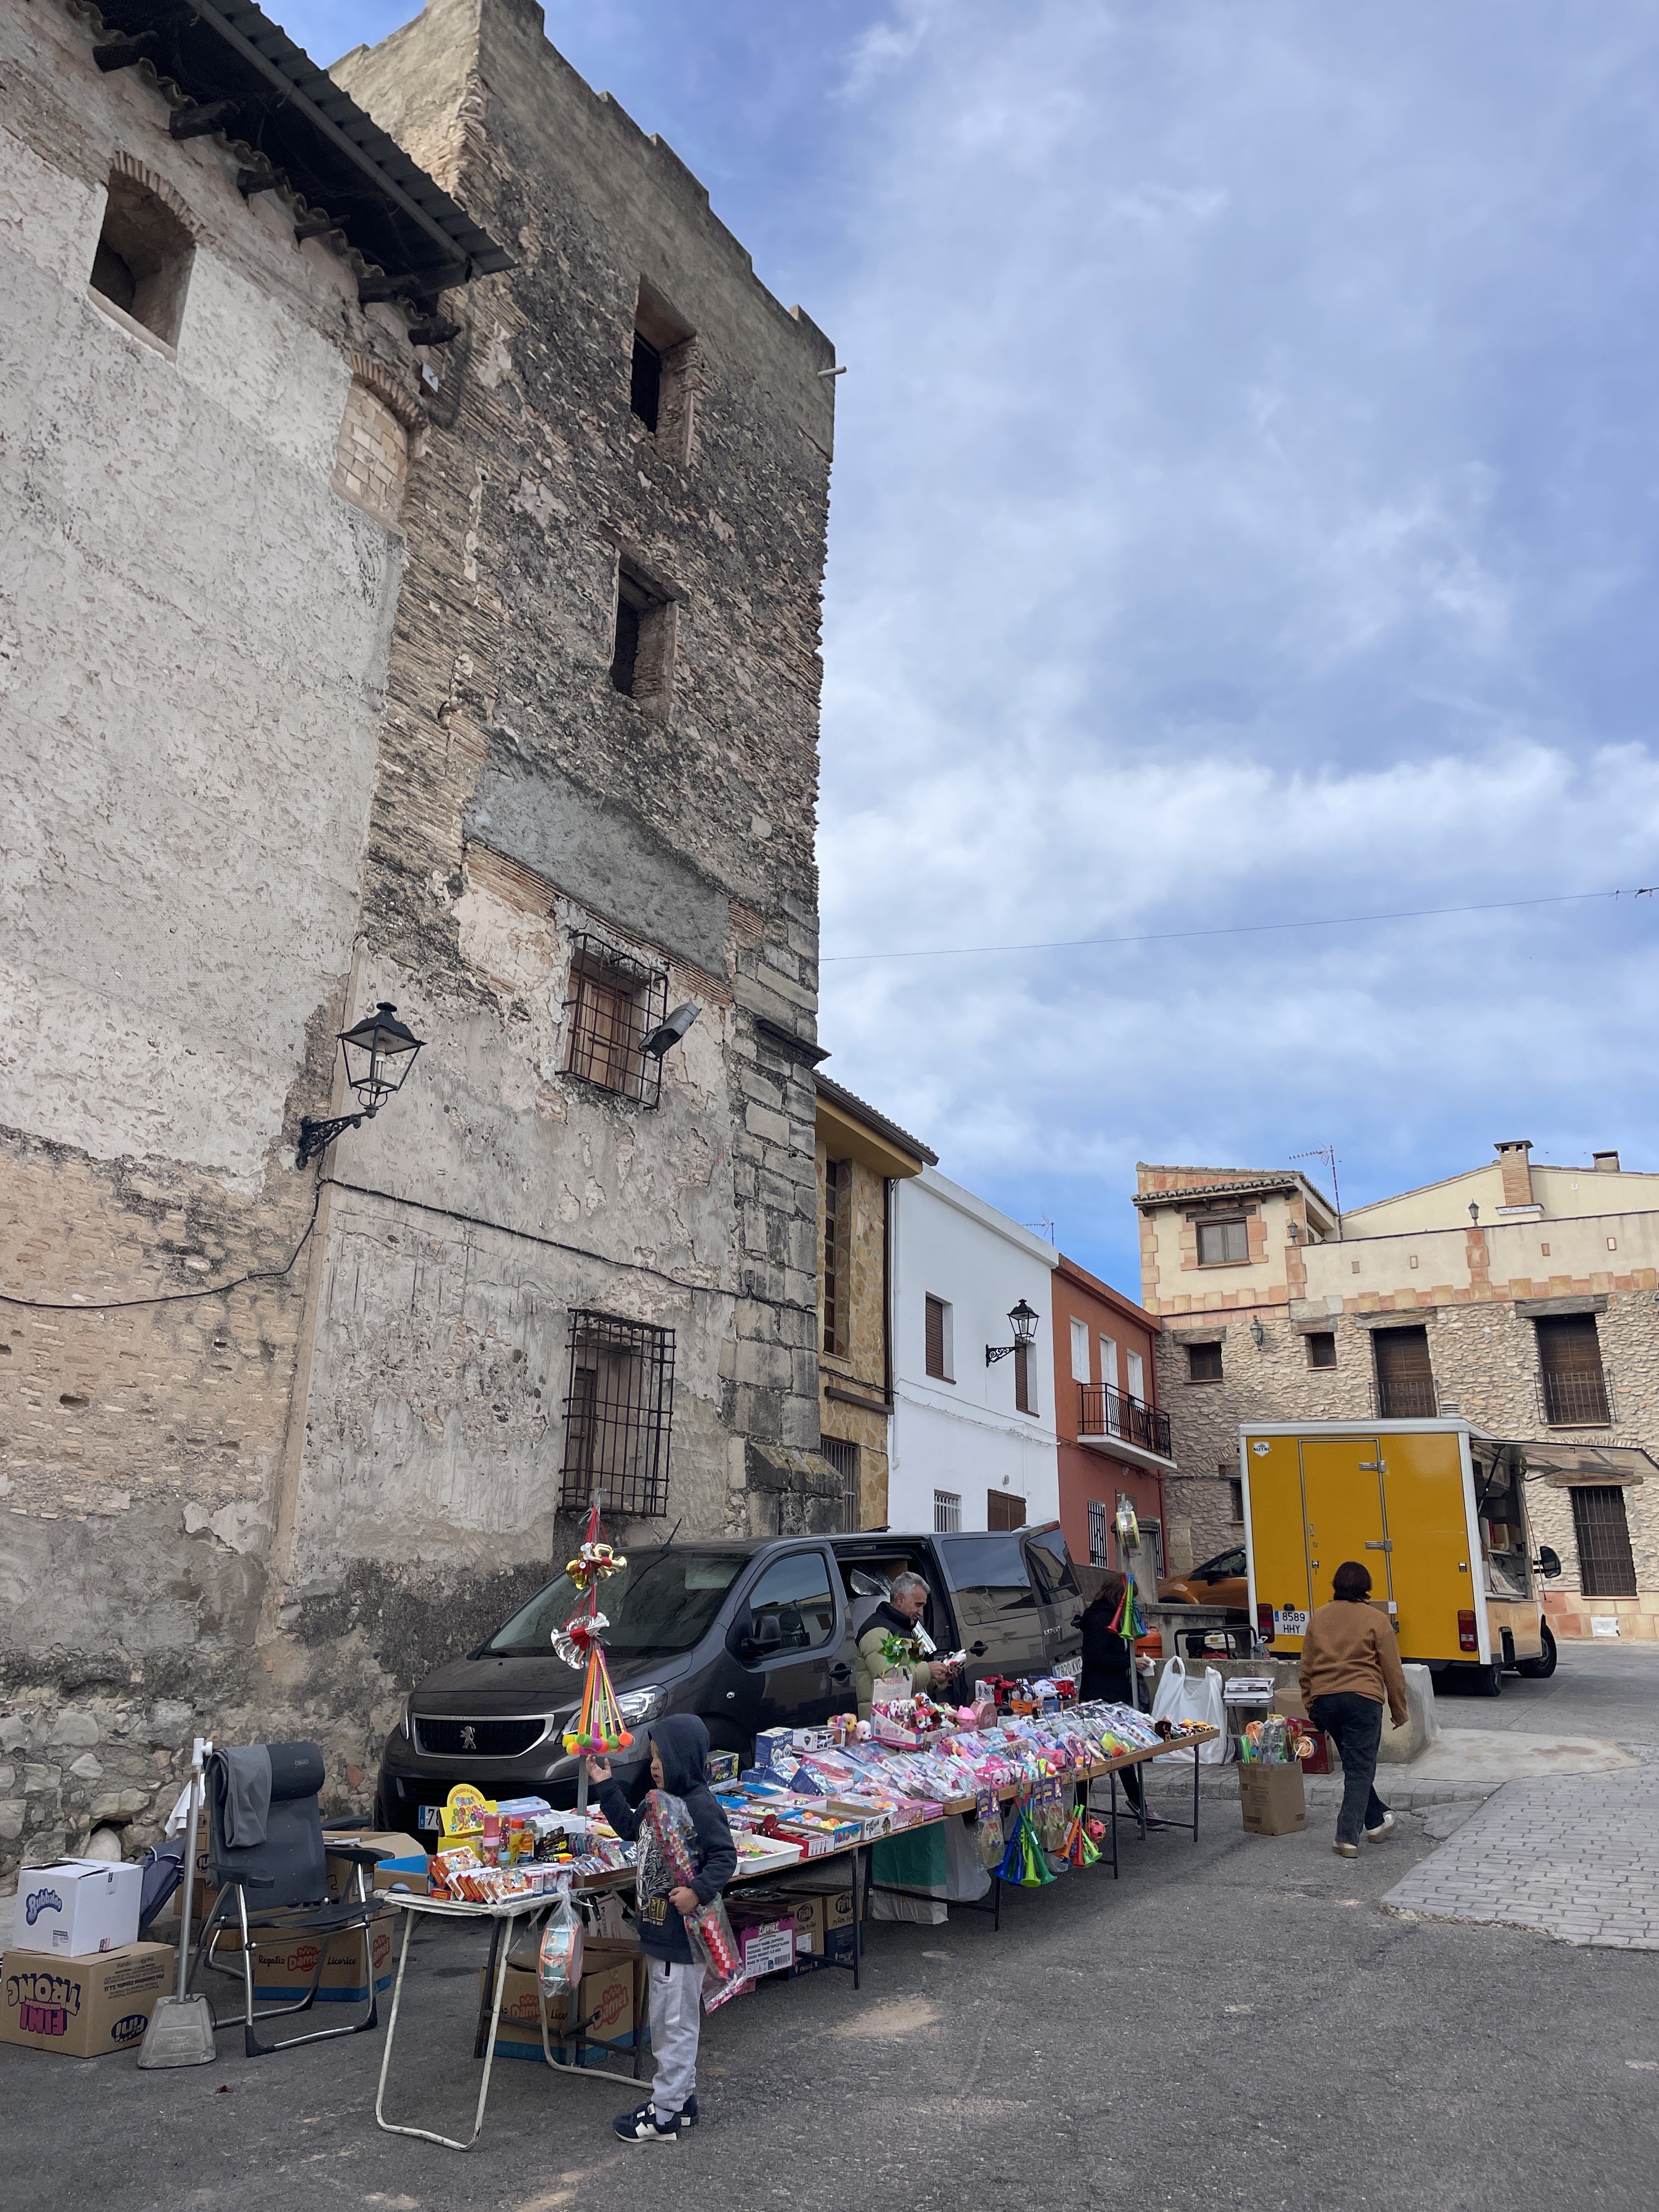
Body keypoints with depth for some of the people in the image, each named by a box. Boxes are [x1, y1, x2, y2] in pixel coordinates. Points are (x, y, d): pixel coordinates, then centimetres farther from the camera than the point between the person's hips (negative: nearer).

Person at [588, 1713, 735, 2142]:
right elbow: (631, 1828, 23)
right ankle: (681, 2099, 33)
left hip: (683, 1937, -10)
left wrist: (699, 1892, -32)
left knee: (676, 2023, 2)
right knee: (665, 2022, 20)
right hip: (659, 1933, 10)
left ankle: (666, 2115, 12)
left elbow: (725, 1857, -20)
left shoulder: (701, 1806, -20)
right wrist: (606, 1786, 18)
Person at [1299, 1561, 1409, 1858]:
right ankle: (1347, 1838, -6)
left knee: (1355, 1763, 22)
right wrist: (1399, 1711, 11)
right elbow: (1392, 1671, 0)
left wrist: (1311, 1708, 22)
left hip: (1324, 1700, 4)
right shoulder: (1377, 1620, -1)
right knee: (1360, 1769, 0)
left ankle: (1376, 1820, 32)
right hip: (1362, 1699, -4)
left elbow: (1306, 1669, 13)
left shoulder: (1319, 1618, 10)